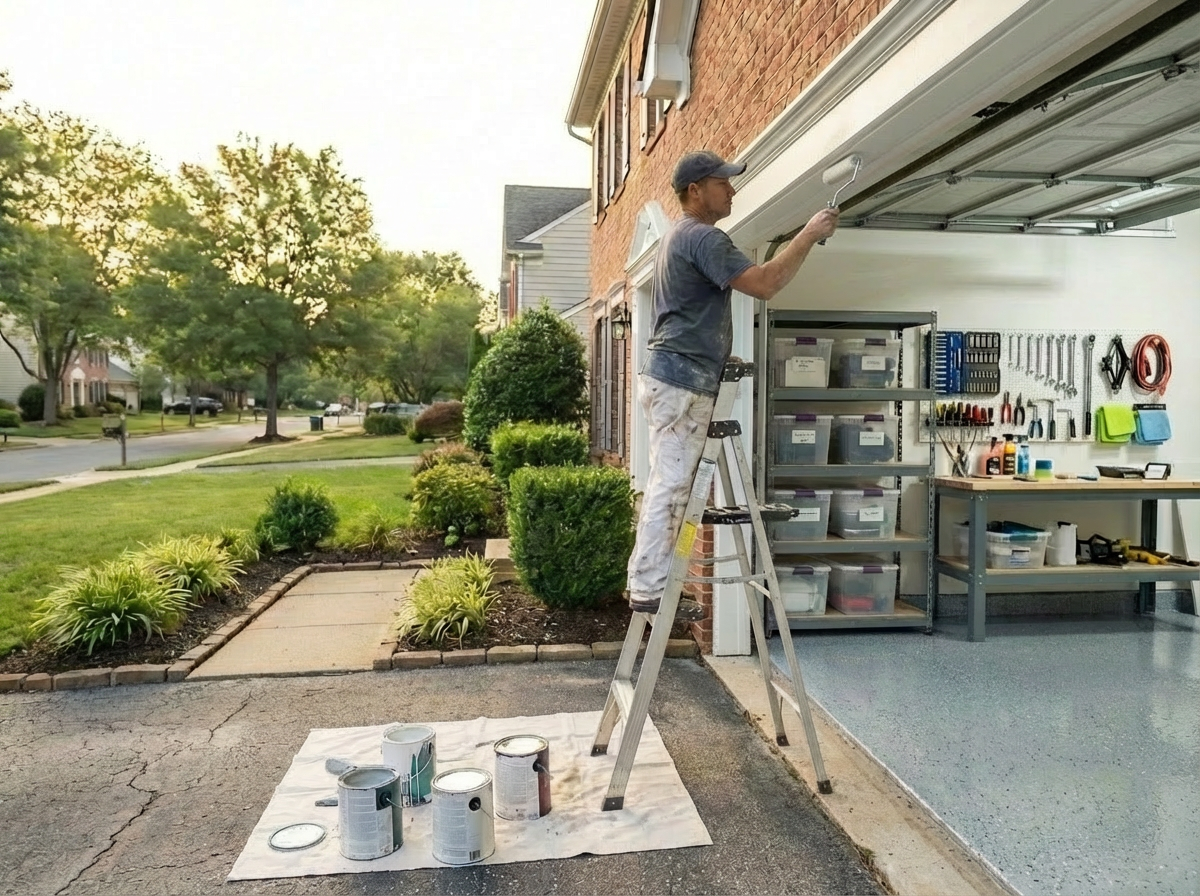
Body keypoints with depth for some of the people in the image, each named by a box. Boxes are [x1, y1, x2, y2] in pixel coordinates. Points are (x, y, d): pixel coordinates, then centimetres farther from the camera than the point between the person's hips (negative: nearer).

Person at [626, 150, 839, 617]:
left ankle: (645, 581, 18)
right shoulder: (703, 237, -12)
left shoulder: (680, 235, 23)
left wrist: (719, 355, 21)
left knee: (665, 485, 12)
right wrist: (809, 234, -14)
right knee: (671, 486, -8)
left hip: (667, 376, 10)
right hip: (683, 381, -10)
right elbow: (764, 284, -23)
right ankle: (650, 589, -2)